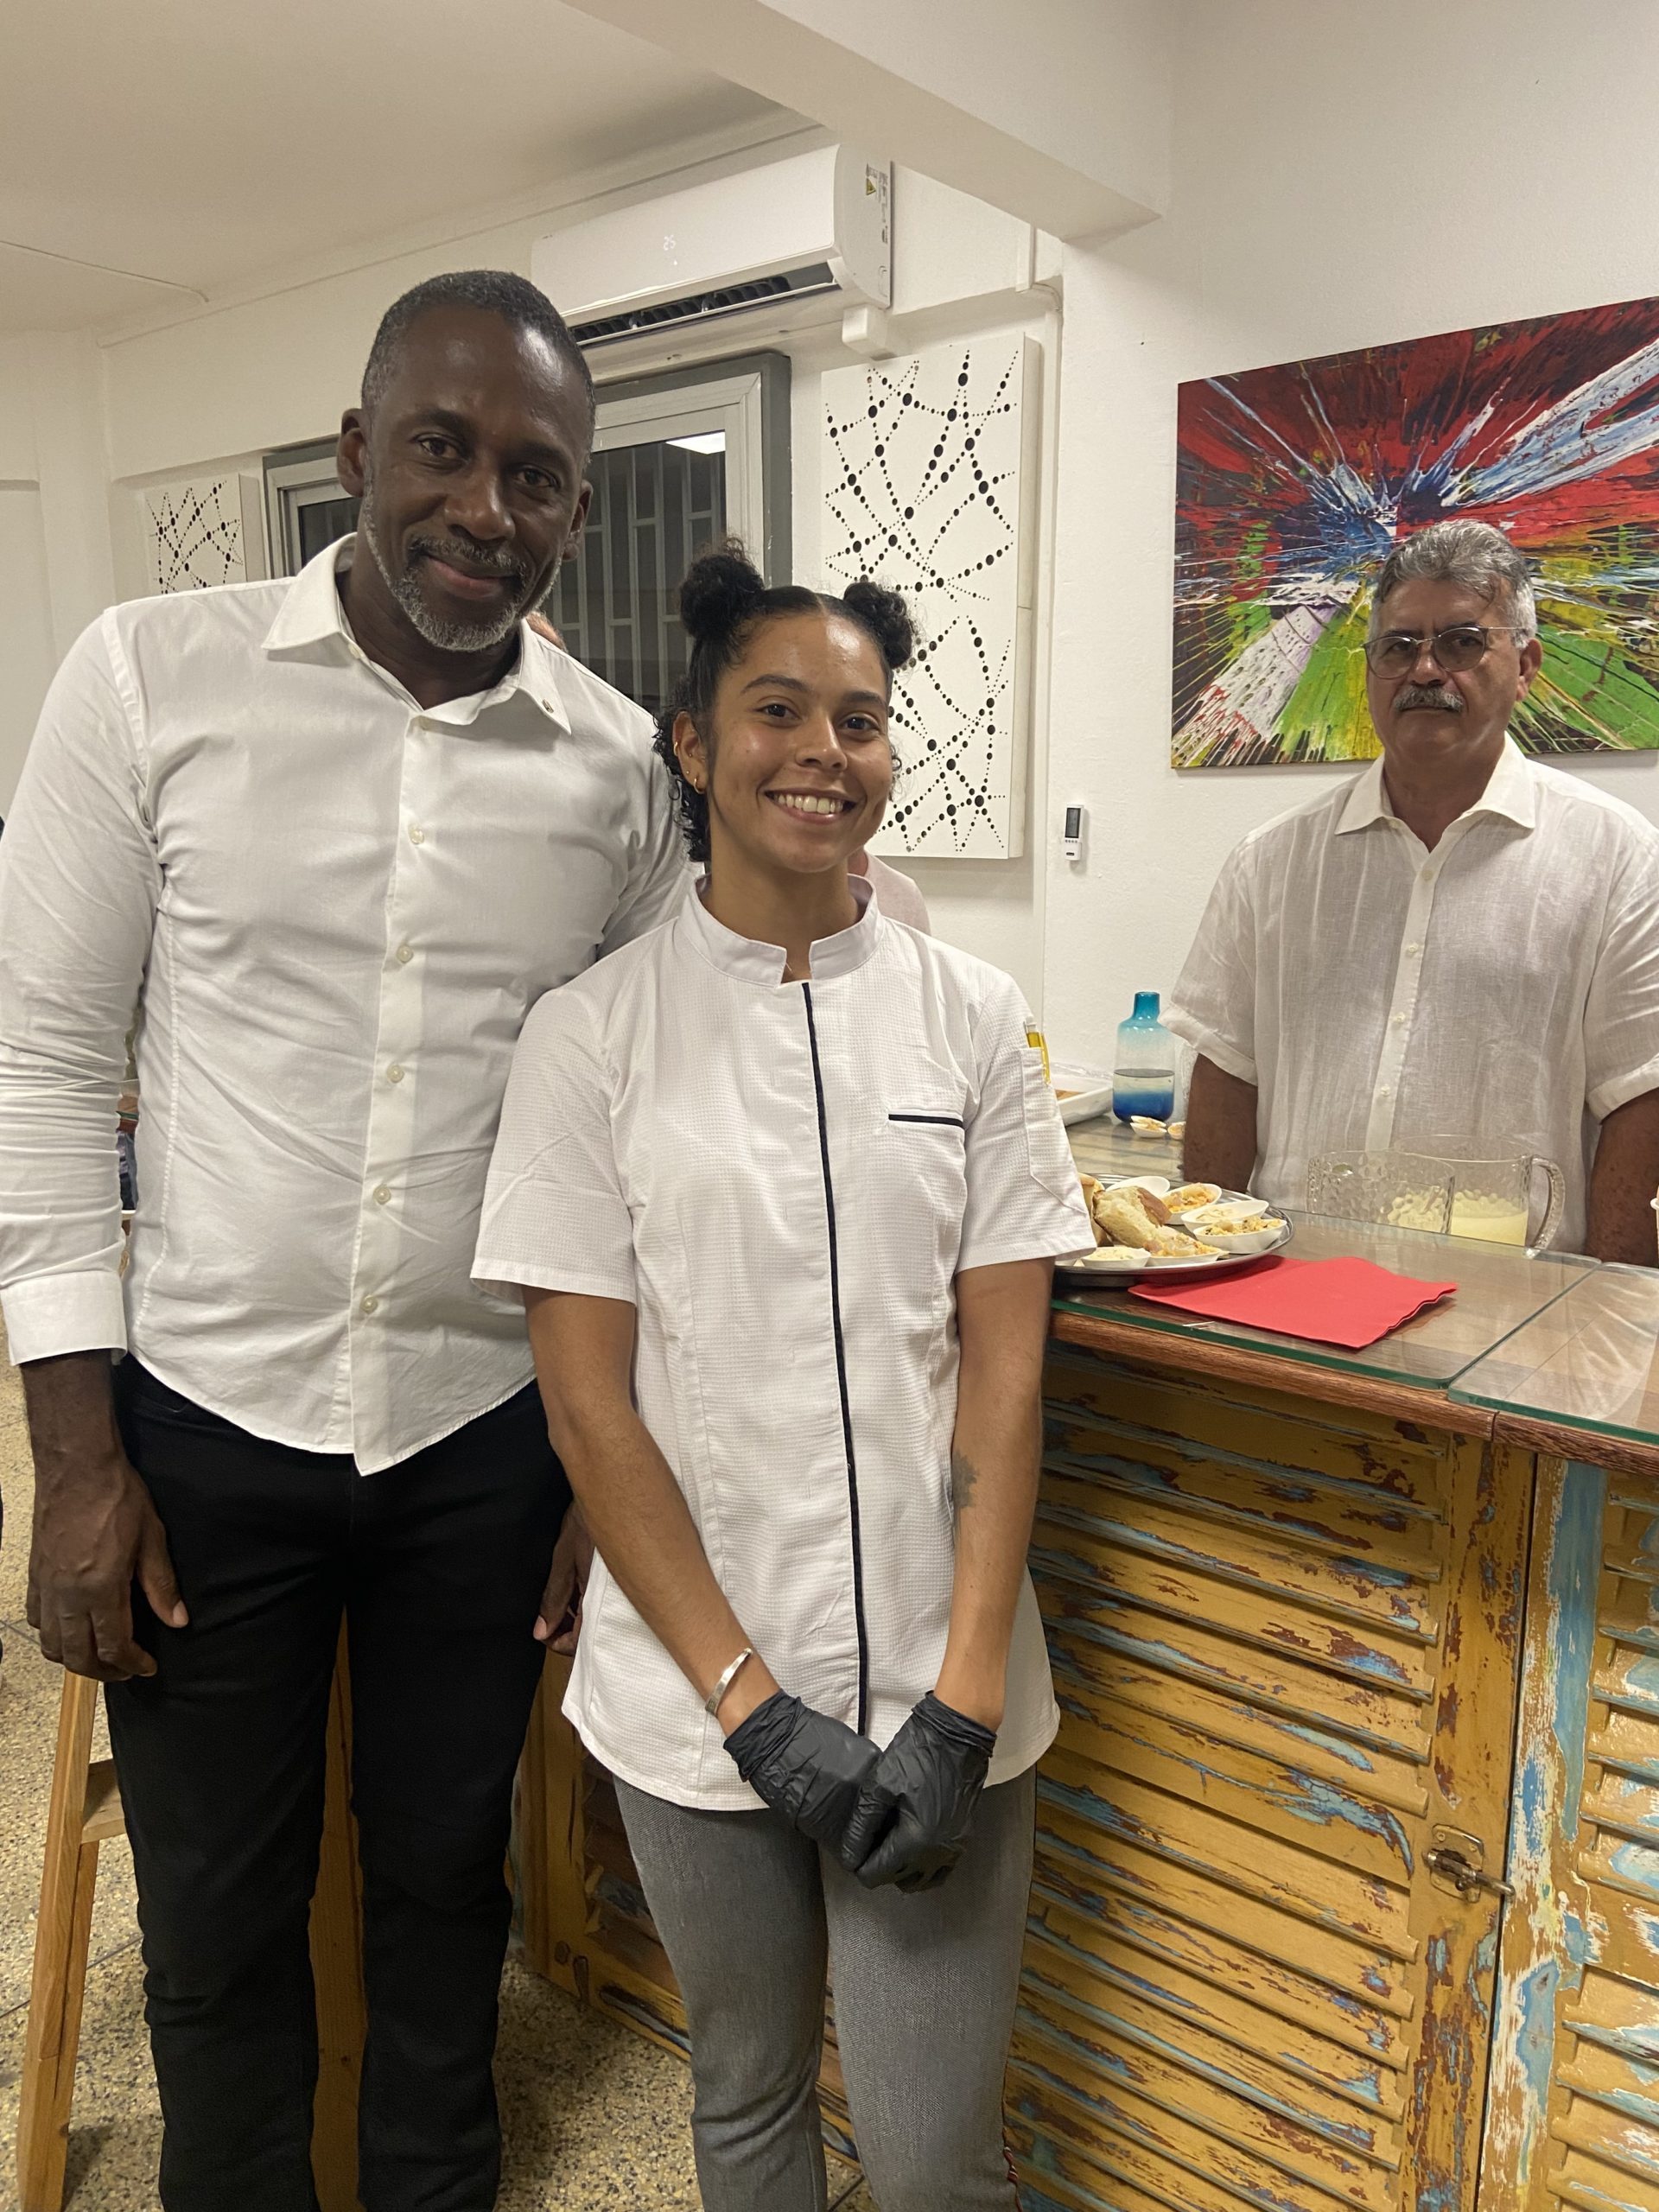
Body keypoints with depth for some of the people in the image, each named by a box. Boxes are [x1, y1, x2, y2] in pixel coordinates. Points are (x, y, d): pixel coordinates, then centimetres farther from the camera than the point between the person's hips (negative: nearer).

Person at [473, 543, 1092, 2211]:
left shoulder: (972, 1019, -1)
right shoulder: (592, 1034, -6)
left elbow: (1004, 1372, -3)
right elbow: (589, 1403, -7)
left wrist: (964, 1700, -9)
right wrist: (749, 1698, -10)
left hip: (937, 1690, 1)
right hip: (694, 1688, 0)